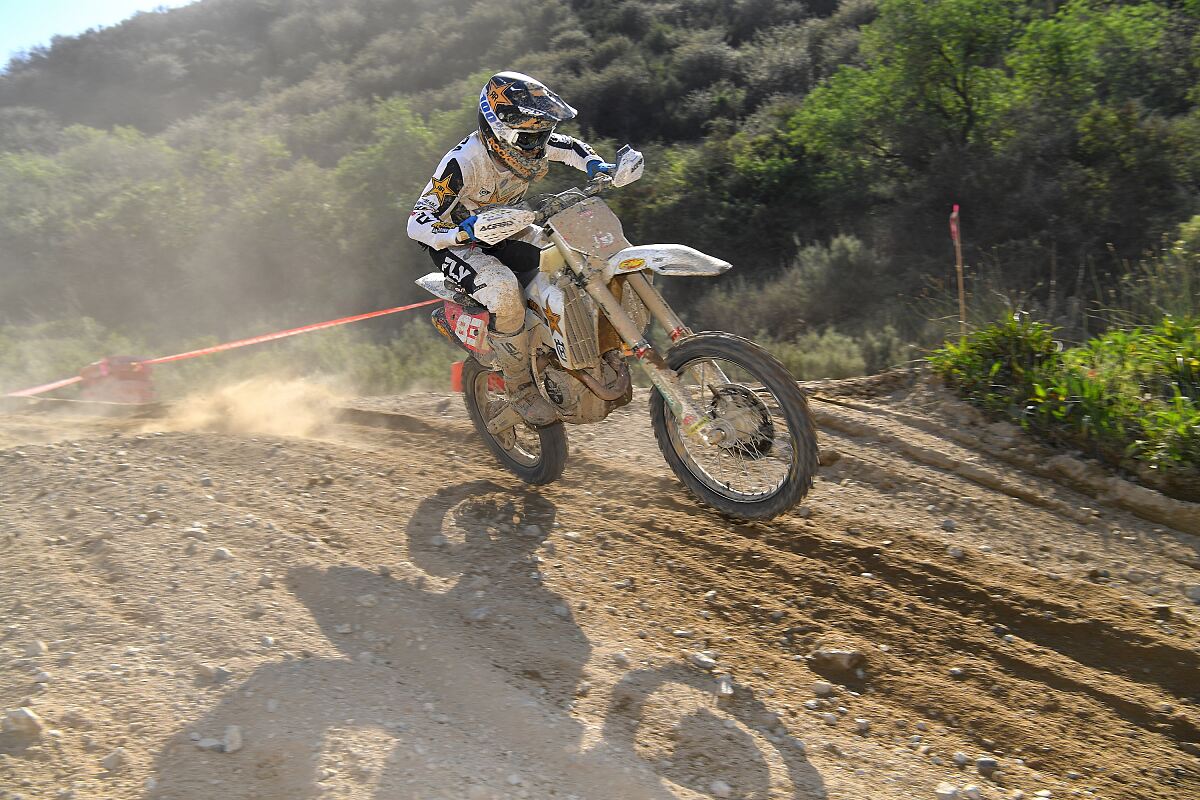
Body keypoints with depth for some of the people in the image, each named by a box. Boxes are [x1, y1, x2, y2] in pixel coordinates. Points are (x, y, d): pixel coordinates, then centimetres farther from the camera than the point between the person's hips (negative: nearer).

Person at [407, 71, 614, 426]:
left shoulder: (529, 144, -10)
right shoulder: (464, 161, -29)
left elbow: (569, 146, 10)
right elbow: (417, 223, -30)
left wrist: (595, 165, -12)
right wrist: (465, 230, -49)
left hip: (507, 232, 7)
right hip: (457, 243, -7)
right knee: (503, 290, -38)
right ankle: (520, 387, -20)